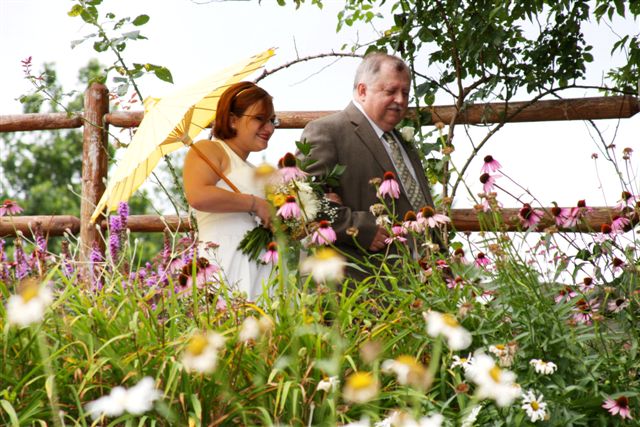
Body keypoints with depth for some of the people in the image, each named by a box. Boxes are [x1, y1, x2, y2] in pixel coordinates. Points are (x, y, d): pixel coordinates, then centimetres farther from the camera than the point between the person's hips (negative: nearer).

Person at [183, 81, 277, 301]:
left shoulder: (251, 172, 27)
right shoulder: (209, 149, 3)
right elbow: (198, 196, -17)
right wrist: (255, 203, -10)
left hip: (258, 270, 8)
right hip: (224, 265, -8)